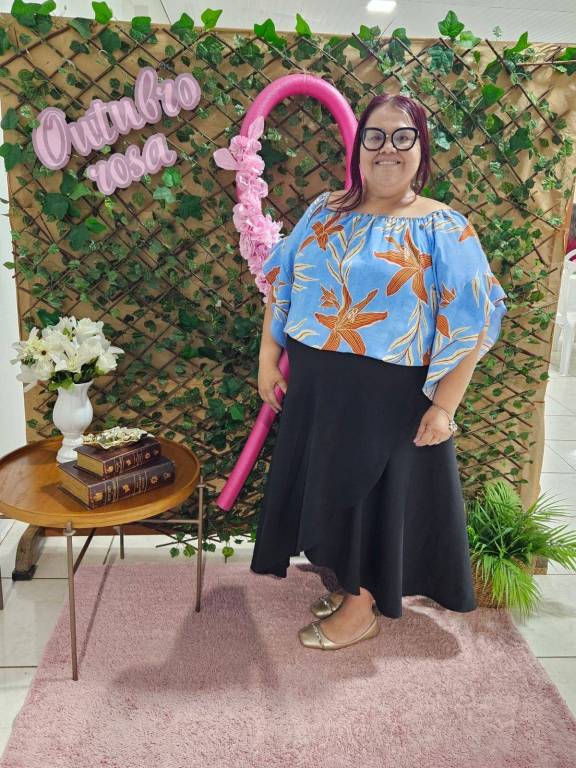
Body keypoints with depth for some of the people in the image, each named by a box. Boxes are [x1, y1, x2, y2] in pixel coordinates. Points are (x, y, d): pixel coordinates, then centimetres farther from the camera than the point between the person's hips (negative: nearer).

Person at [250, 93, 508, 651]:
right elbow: (281, 286, 9)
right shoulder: (325, 212, 5)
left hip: (388, 395, -5)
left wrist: (444, 404, -15)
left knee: (375, 494, 8)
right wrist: (267, 359, 4)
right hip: (315, 384, 5)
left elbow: (471, 322, -11)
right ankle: (349, 585, 41)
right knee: (331, 489, 17)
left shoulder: (443, 228, -8)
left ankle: (362, 609, 30)